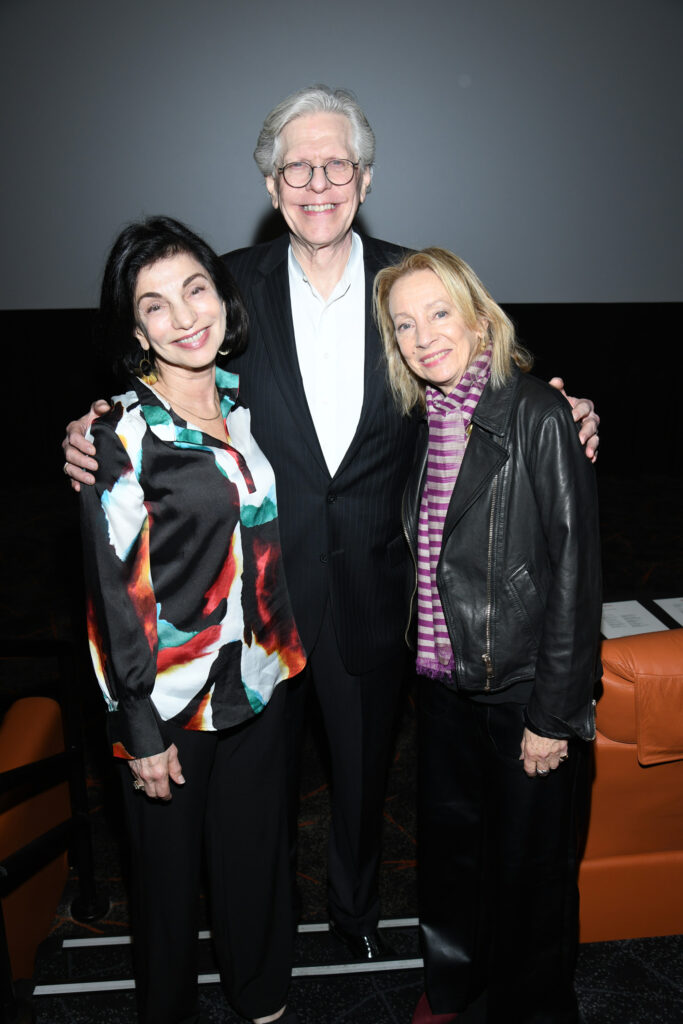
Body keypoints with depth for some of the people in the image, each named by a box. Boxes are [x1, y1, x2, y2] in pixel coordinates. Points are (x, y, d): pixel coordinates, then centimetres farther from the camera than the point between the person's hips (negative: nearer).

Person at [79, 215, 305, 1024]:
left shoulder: (241, 401, 3)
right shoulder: (121, 435, -16)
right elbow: (117, 591, -15)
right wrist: (140, 728, -12)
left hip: (257, 682, 5)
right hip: (171, 697, -5)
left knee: (256, 850, 20)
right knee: (170, 864, 15)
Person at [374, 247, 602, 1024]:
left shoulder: (535, 415, -15)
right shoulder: (425, 421, 4)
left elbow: (574, 572, -16)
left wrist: (554, 713, -15)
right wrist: (426, 661, 7)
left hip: (523, 692, -6)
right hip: (445, 681, 6)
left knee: (529, 865, 13)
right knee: (447, 843, 22)